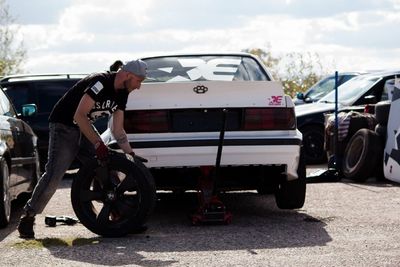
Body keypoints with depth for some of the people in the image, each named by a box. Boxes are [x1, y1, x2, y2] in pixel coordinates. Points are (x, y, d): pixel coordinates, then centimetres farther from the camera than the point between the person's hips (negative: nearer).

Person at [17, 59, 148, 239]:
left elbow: (118, 131, 8)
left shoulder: (121, 94, 3)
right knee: (54, 174, -18)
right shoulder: (100, 82, -25)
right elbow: (79, 115, -31)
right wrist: (98, 144, -31)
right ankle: (27, 217, -10)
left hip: (84, 128, 8)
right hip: (64, 125, -8)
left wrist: (131, 154, -3)